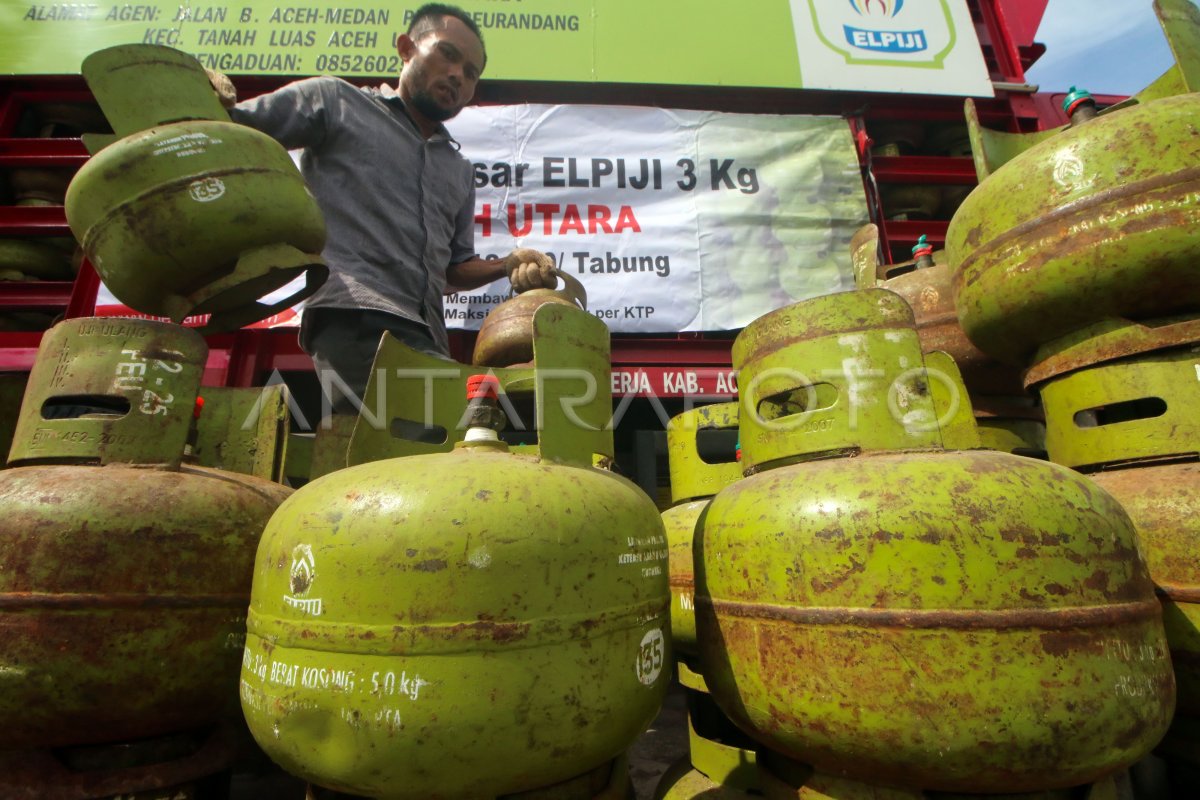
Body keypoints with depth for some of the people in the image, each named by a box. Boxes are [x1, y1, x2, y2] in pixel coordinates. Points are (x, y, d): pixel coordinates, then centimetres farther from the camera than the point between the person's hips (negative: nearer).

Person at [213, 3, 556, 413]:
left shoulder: (460, 172, 32)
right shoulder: (336, 101, 17)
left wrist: (506, 267, 12)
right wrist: (211, 100, -10)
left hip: (427, 334, 6)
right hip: (355, 315, -6)